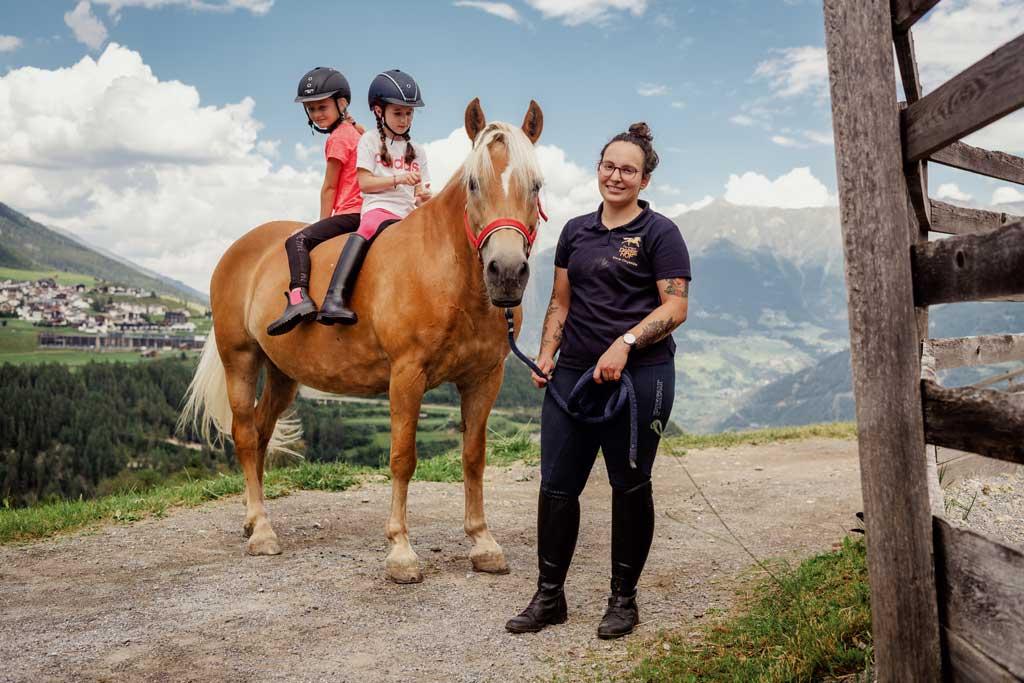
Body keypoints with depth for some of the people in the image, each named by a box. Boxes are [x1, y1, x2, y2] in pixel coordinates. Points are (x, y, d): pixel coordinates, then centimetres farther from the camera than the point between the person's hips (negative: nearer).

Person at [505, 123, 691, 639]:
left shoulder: (659, 233, -2)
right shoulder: (575, 231, 14)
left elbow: (675, 307, -10)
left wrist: (624, 344, -21)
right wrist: (546, 355, 4)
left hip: (639, 376, -5)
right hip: (572, 373, 5)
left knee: (630, 485, 7)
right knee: (556, 486, 5)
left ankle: (624, 599, 22)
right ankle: (548, 597, 18)